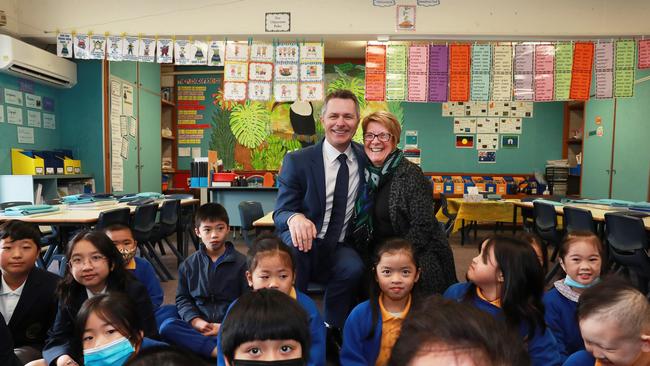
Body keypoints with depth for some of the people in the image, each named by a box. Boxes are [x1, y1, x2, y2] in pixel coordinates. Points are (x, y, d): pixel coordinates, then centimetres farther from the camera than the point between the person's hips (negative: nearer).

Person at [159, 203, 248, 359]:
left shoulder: (241, 263, 0)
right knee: (167, 326, -26)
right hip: (198, 326, 3)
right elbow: (182, 298, 10)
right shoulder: (188, 265, 9)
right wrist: (195, 321, -9)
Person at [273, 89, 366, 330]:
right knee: (294, 242, -34)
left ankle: (331, 331, -5)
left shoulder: (366, 158, 4)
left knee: (354, 267, -30)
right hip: (305, 246, -2)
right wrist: (294, 218, -31)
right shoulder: (297, 161, -5)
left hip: (341, 250, 2)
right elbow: (280, 212, -7)